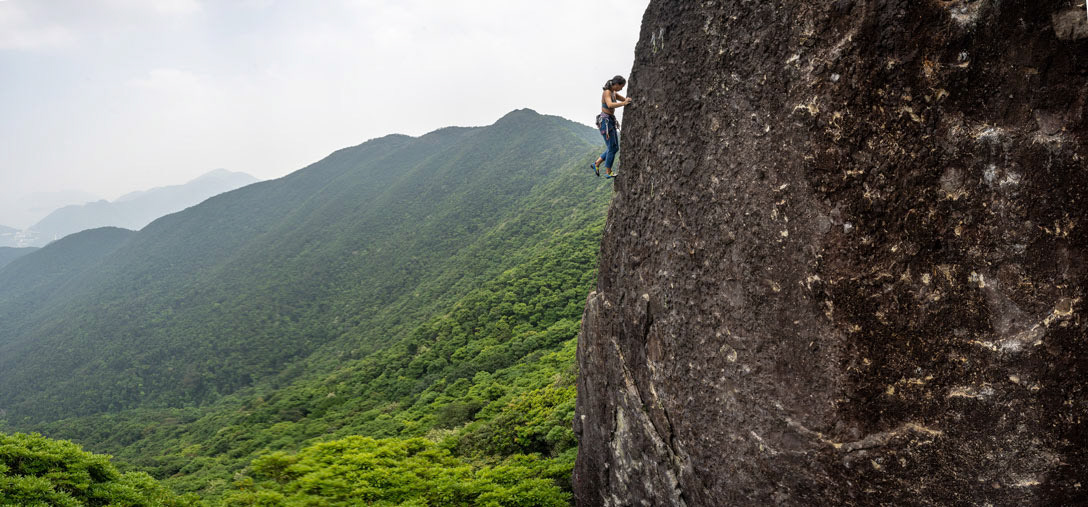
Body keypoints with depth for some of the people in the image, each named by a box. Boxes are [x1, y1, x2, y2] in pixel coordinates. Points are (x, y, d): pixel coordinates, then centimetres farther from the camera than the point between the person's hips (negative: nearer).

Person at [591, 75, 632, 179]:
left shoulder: (613, 93, 14)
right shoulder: (606, 92, -16)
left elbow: (627, 100, 21)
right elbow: (610, 105, -35)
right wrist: (623, 103, -43)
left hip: (611, 122, 10)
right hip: (605, 122, -10)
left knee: (615, 148, 11)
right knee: (612, 148, -5)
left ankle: (596, 164, 18)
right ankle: (608, 172, 4)